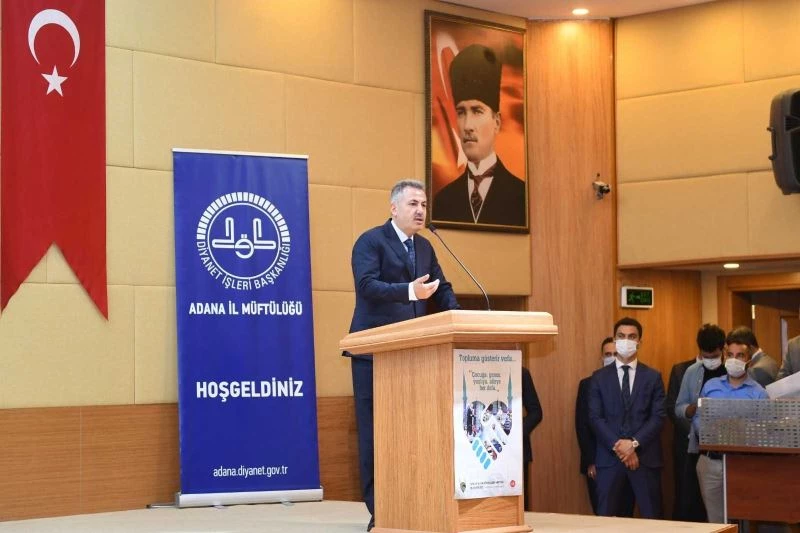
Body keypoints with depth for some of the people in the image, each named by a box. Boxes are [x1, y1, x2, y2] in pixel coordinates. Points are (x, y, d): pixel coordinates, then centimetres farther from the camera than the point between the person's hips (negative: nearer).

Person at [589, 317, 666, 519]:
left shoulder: (653, 377, 8)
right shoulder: (599, 377, 8)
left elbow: (658, 417, 0)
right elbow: (595, 417, 0)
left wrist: (634, 444, -13)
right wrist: (617, 446, -12)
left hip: (645, 456, 0)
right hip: (609, 456, 0)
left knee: (650, 518, 2)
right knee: (605, 517, 0)